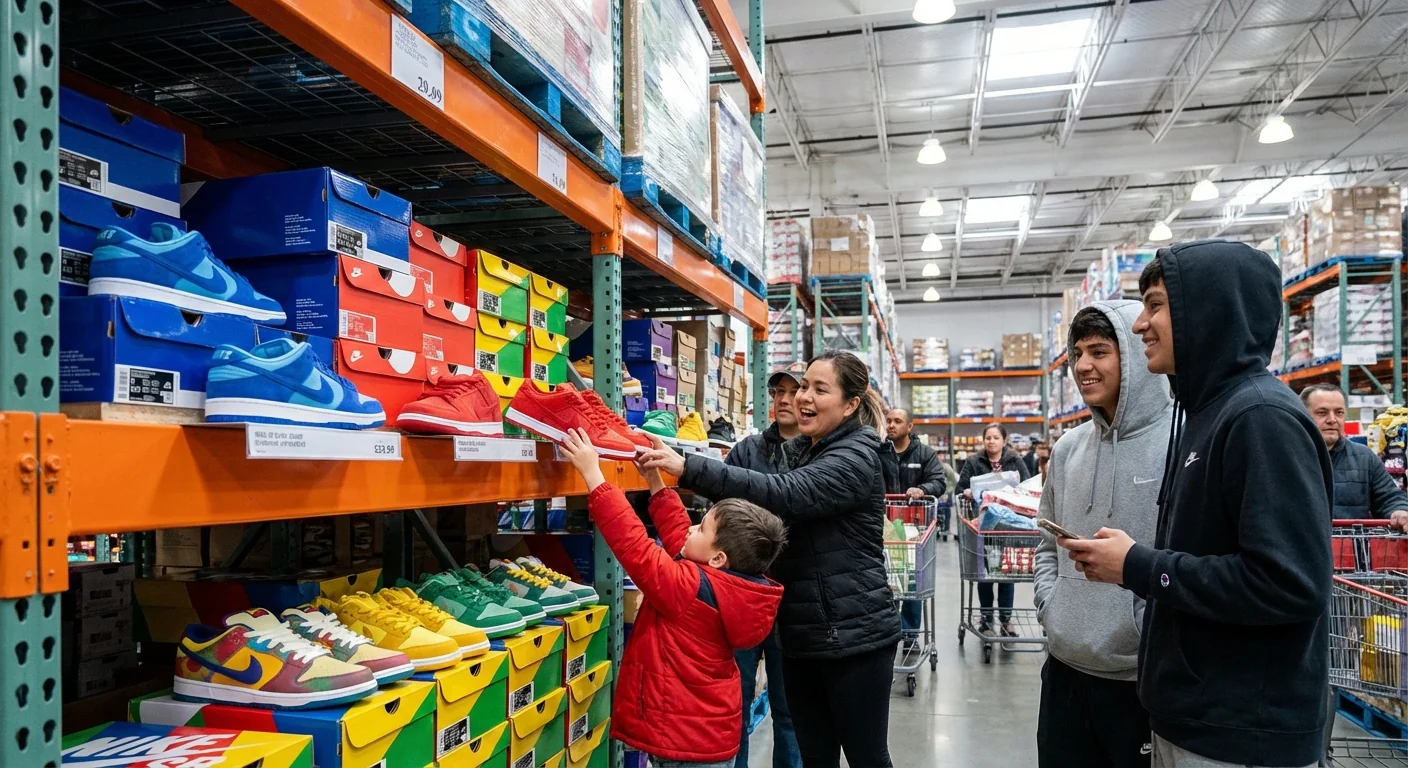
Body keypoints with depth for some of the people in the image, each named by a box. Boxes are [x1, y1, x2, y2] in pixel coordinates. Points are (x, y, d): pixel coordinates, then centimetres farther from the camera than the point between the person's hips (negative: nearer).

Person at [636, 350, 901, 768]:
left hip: (853, 636, -8)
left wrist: (688, 468, -39)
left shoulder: (856, 458, -15)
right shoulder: (809, 451, 14)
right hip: (804, 636, 8)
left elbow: (783, 494, -31)